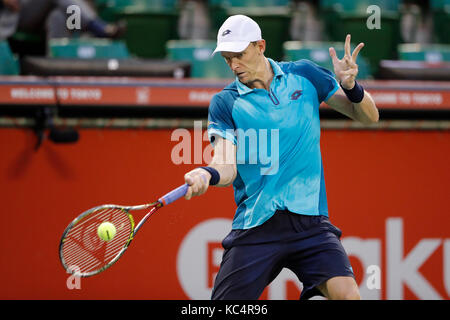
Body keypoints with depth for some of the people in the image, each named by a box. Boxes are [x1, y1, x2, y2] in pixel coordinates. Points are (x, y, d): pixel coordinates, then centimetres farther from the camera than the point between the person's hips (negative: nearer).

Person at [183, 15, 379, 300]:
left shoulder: (304, 75, 7)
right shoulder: (225, 103, 2)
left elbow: (368, 116, 11)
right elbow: (227, 167, -7)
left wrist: (351, 87, -11)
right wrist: (207, 174, -31)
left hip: (310, 221, 0)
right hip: (255, 227, 0)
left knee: (346, 293, -22)